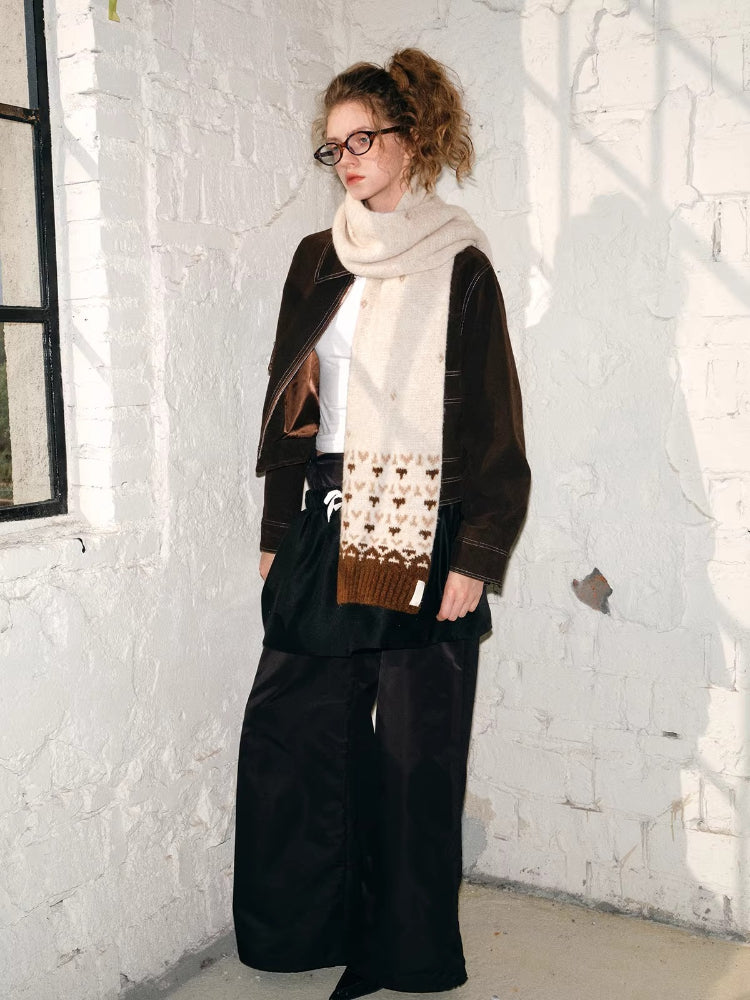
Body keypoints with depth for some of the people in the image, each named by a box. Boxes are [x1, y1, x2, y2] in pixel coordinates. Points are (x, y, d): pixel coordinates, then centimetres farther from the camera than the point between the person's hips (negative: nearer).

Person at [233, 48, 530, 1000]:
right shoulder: (316, 261, 12)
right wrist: (278, 531, 11)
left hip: (423, 529, -5)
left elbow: (492, 421, -5)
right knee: (287, 729, 6)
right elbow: (289, 400, 14)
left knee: (416, 744, 4)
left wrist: (475, 558, -11)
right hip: (330, 522, 5)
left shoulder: (458, 265, -2)